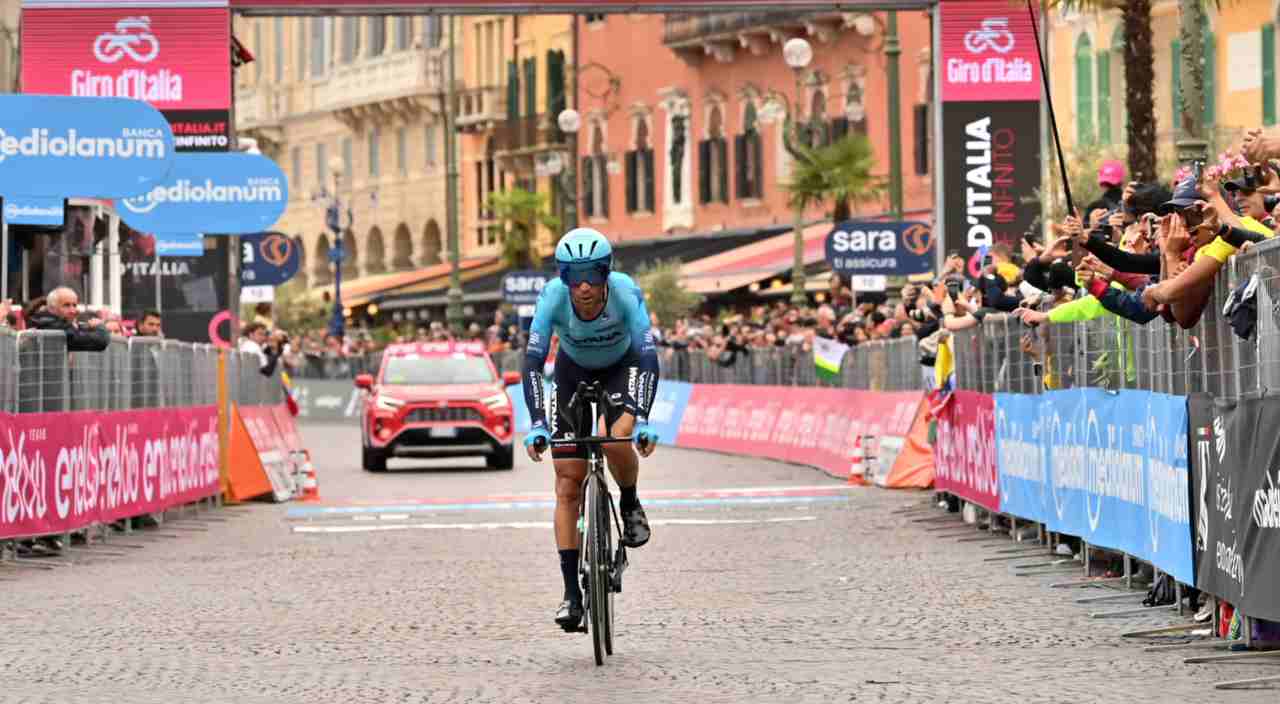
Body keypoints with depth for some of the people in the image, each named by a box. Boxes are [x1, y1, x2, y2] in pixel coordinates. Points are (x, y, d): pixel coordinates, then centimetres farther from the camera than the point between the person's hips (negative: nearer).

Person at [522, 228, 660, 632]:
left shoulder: (625, 293, -33)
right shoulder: (554, 296, -31)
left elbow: (648, 357, -37)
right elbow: (533, 362, -33)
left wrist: (642, 420, -49)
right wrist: (536, 424, -44)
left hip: (622, 367, -1)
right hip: (573, 372, 1)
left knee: (617, 440, -32)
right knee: (568, 485, -8)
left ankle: (630, 506, 0)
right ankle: (571, 593, -6)